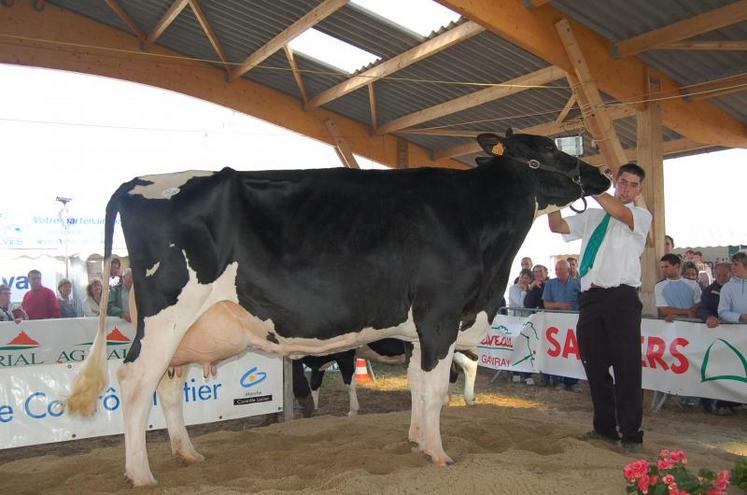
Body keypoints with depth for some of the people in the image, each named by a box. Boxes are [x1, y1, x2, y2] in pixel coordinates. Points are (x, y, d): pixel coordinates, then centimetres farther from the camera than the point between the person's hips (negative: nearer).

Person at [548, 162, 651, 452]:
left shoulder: (641, 216, 6)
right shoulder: (592, 216, 18)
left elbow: (620, 213, -15)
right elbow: (557, 226, 11)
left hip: (622, 297, -4)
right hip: (590, 296, 4)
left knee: (626, 367, -3)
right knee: (595, 365, 9)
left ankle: (631, 434, 5)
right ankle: (605, 428, 20)